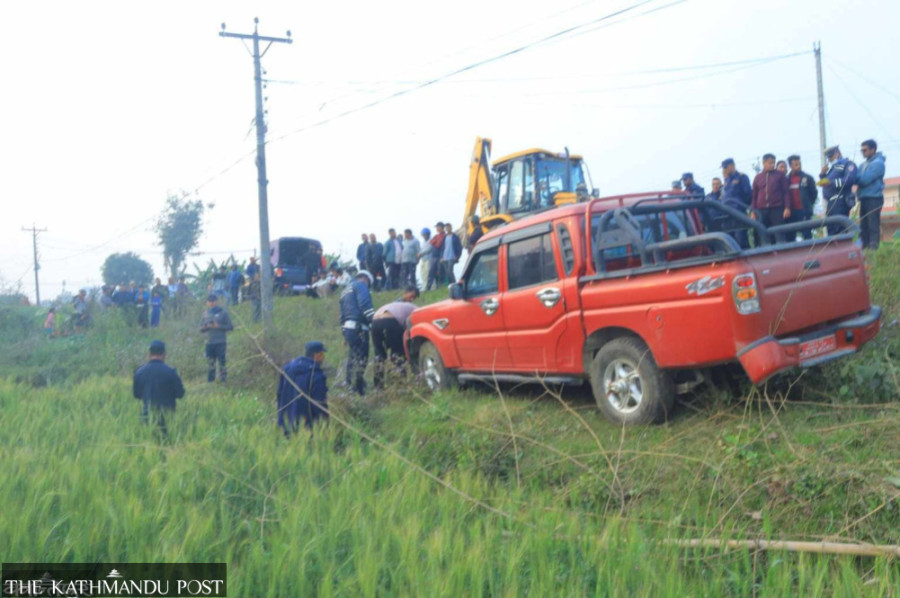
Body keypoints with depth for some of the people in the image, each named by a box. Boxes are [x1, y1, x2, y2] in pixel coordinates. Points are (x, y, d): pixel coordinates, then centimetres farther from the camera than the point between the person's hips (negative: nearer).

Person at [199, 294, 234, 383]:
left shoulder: (223, 312, 0)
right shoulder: (205, 314, 11)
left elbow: (230, 327, -2)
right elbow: (201, 328, 13)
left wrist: (219, 326, -14)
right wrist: (207, 326, -8)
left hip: (220, 343, -4)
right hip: (209, 343, 4)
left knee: (222, 362, -5)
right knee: (210, 363, 6)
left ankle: (223, 380, -1)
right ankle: (210, 381, 12)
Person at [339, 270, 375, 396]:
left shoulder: (346, 290, 28)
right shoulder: (361, 285, 1)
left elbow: (342, 315, 27)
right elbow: (365, 305, -17)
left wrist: (344, 330, 28)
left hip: (347, 327, 9)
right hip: (358, 327, -9)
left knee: (352, 358, 15)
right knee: (361, 358, -10)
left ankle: (350, 387, 18)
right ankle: (357, 389, -14)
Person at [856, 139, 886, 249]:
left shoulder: (878, 163, -8)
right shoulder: (863, 165, 17)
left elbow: (865, 179, -17)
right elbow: (859, 179, 10)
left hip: (874, 198, -8)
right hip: (864, 198, 8)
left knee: (873, 225, -8)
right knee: (863, 225, 8)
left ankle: (874, 247, -8)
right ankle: (865, 246, 11)